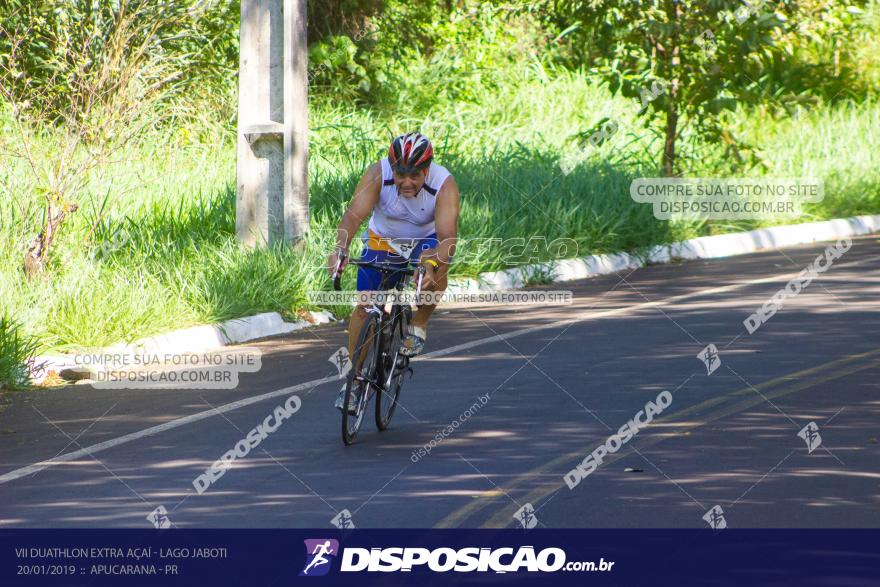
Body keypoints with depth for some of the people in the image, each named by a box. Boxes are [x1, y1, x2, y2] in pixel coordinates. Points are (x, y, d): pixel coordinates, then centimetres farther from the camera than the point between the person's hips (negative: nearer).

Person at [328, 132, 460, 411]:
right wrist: (341, 248, -59)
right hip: (383, 241, 1)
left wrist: (431, 264, -60)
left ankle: (419, 325, -9)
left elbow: (448, 237, -40)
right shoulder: (377, 175, -29)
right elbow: (354, 214, -40)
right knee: (364, 306, -9)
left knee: (436, 268, -34)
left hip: (426, 242, -1)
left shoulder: (445, 185, -31)